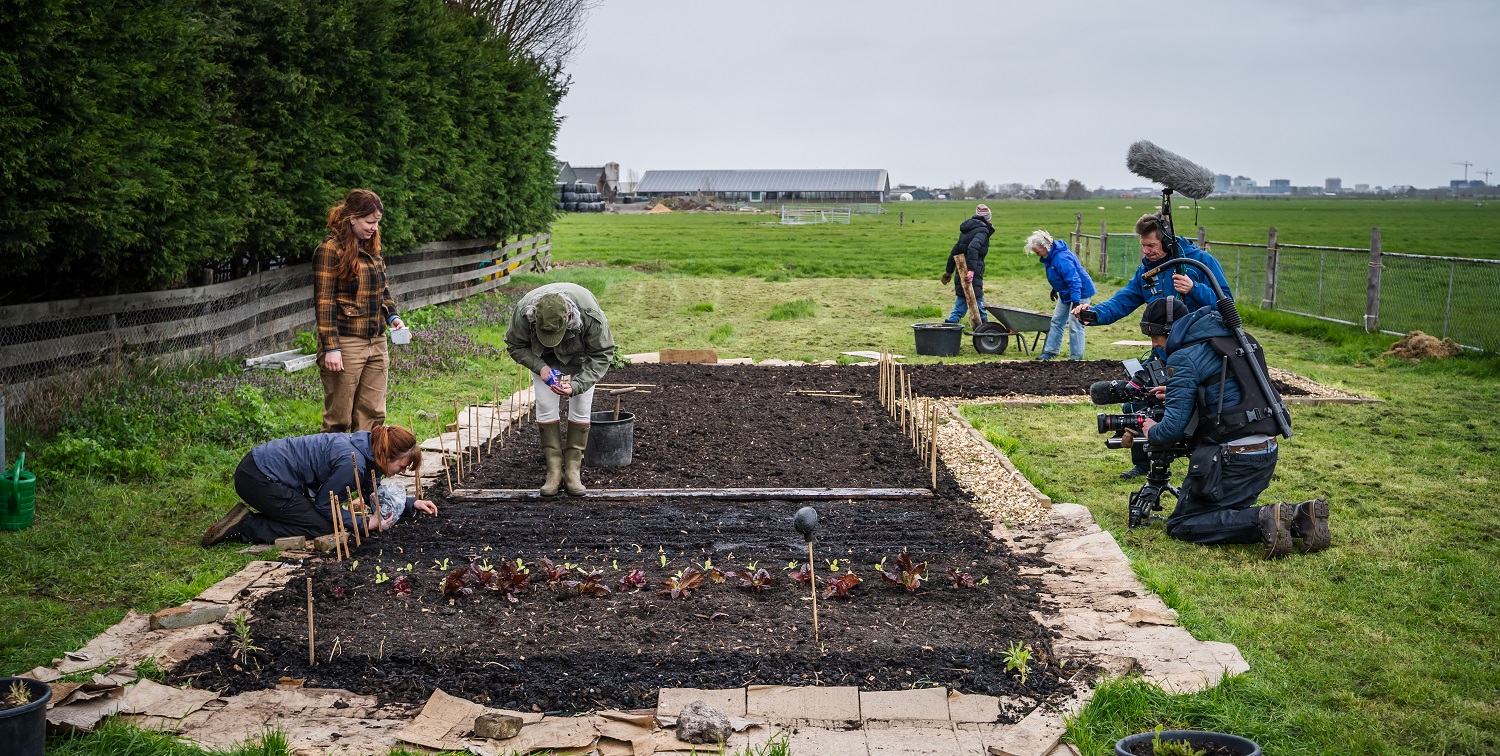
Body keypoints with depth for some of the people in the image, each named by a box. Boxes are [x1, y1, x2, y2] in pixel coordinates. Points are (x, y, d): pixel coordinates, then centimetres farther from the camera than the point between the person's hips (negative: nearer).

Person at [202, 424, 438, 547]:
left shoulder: (367, 447, 6)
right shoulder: (351, 462, -23)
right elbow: (324, 504, -12)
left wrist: (412, 503, 14)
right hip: (258, 477, -10)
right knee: (323, 527, -9)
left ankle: (244, 520, 7)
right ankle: (245, 526, -8)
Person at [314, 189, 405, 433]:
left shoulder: (371, 247, 13)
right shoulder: (331, 249, -11)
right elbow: (324, 302, -14)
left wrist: (392, 316, 6)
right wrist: (331, 347, -18)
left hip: (376, 343, 8)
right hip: (345, 344, -8)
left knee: (373, 414, 10)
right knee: (338, 419, 0)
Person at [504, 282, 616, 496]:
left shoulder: (591, 315, -40)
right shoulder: (524, 312, -35)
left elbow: (602, 355, -26)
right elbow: (515, 346, -14)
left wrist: (576, 385, -38)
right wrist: (539, 366, -31)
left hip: (580, 355, -1)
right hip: (544, 358, 1)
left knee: (581, 409, -8)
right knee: (546, 408, -8)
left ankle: (573, 470, 1)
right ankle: (554, 469, 0)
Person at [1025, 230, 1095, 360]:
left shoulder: (1062, 258, -31)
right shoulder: (1050, 256, 0)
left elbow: (1074, 280, -34)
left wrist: (1076, 302, -36)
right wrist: (1055, 289, 29)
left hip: (1080, 292, -10)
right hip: (1066, 293, 10)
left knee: (1075, 326, -7)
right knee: (1057, 321, 14)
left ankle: (1076, 357, 0)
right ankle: (1050, 351, 22)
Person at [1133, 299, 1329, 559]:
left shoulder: (1183, 358, -11)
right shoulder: (1232, 338, 15)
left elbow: (1174, 427, -14)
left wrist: (1152, 432, 8)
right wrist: (1178, 393, 31)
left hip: (1232, 459, -9)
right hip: (1267, 452, 9)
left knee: (1181, 526, 0)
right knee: (1229, 512, 24)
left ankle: (1263, 520, -18)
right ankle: (1298, 516, 2)